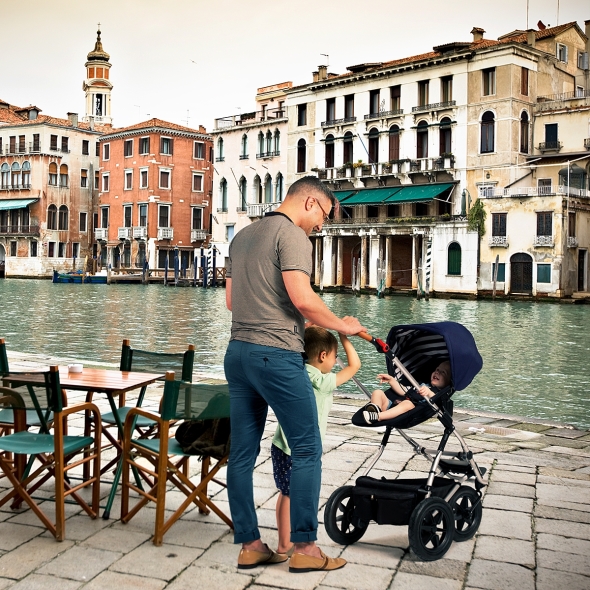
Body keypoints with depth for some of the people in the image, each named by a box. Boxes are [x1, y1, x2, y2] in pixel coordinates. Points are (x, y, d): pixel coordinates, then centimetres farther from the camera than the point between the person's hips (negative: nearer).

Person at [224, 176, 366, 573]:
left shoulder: (243, 235, 19)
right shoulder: (292, 234, -8)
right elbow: (303, 298, -19)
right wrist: (341, 325, -5)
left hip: (238, 352, 9)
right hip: (277, 355, -9)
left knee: (243, 452, 9)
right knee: (307, 450, 1)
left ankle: (249, 545, 17)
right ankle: (304, 548, 6)